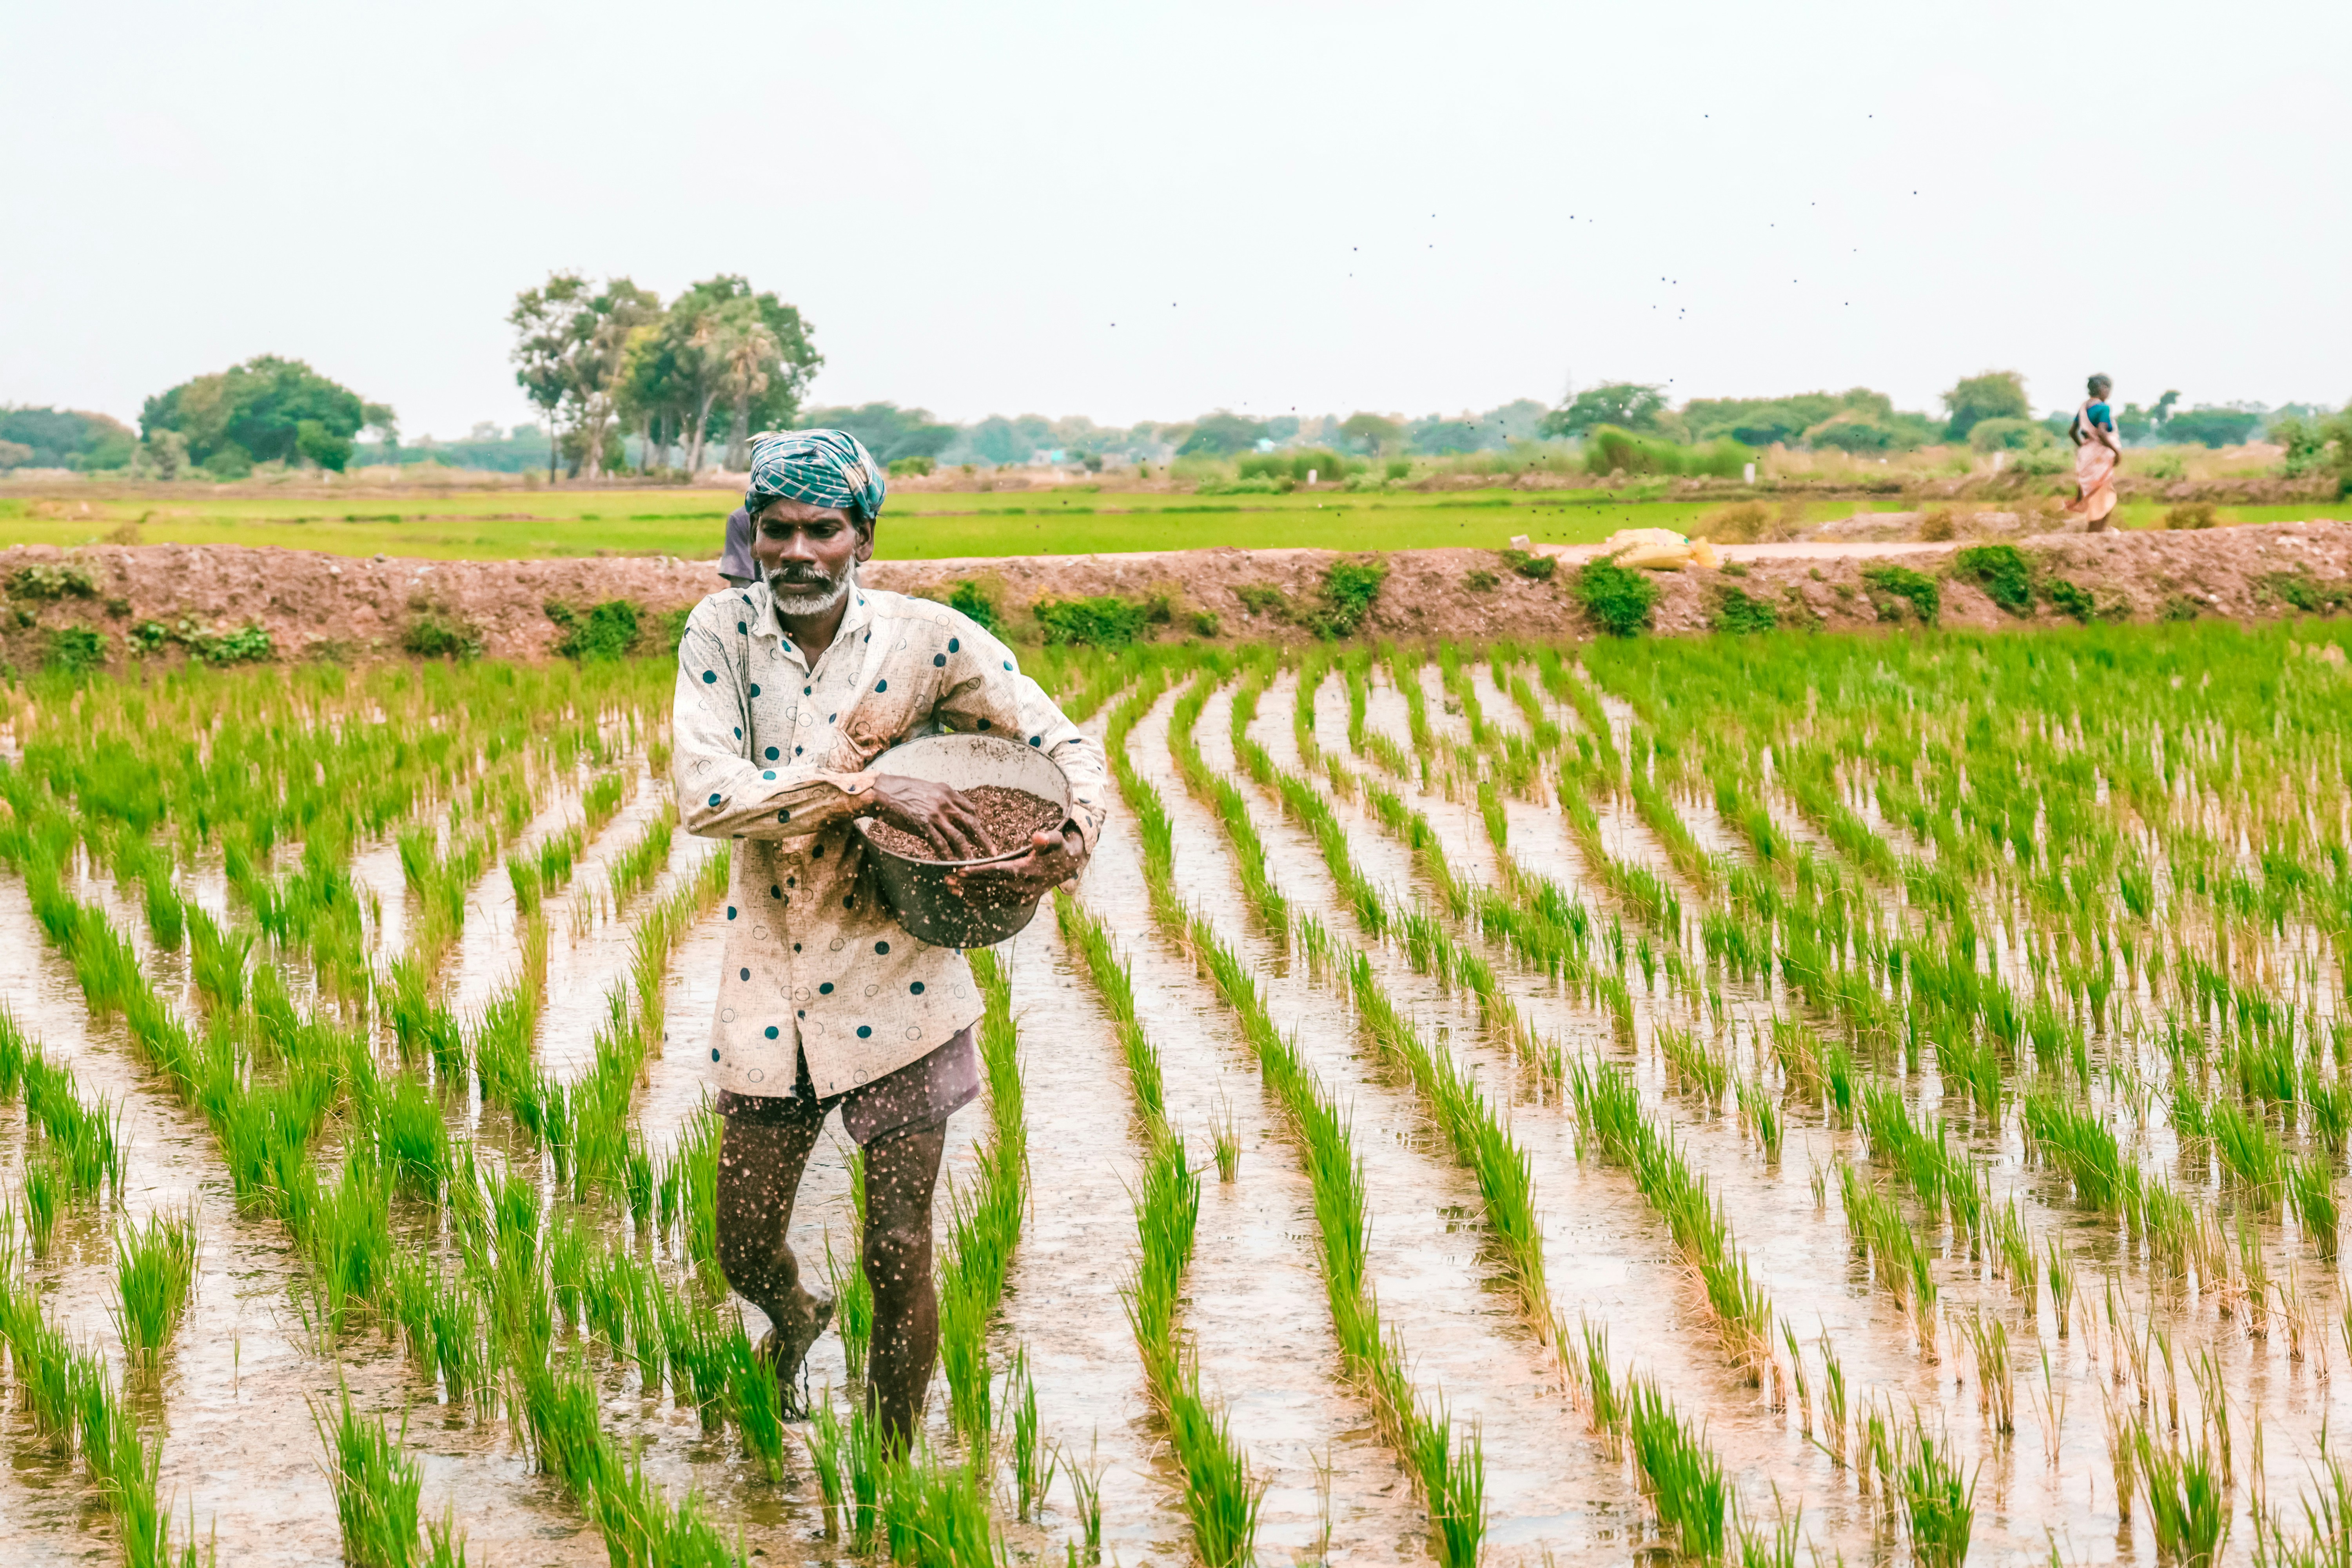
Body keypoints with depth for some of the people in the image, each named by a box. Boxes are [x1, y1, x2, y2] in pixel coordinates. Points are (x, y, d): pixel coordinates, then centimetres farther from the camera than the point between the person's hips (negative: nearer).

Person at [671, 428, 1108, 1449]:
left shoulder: (930, 641, -7)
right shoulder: (721, 633, -6)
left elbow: (1067, 748, 0)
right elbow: (703, 794, -19)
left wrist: (1070, 847, -22)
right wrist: (868, 792, -28)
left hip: (896, 988, -2)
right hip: (770, 986, 2)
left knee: (899, 1255, 0)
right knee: (745, 1251, 12)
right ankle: (794, 1321, 49)